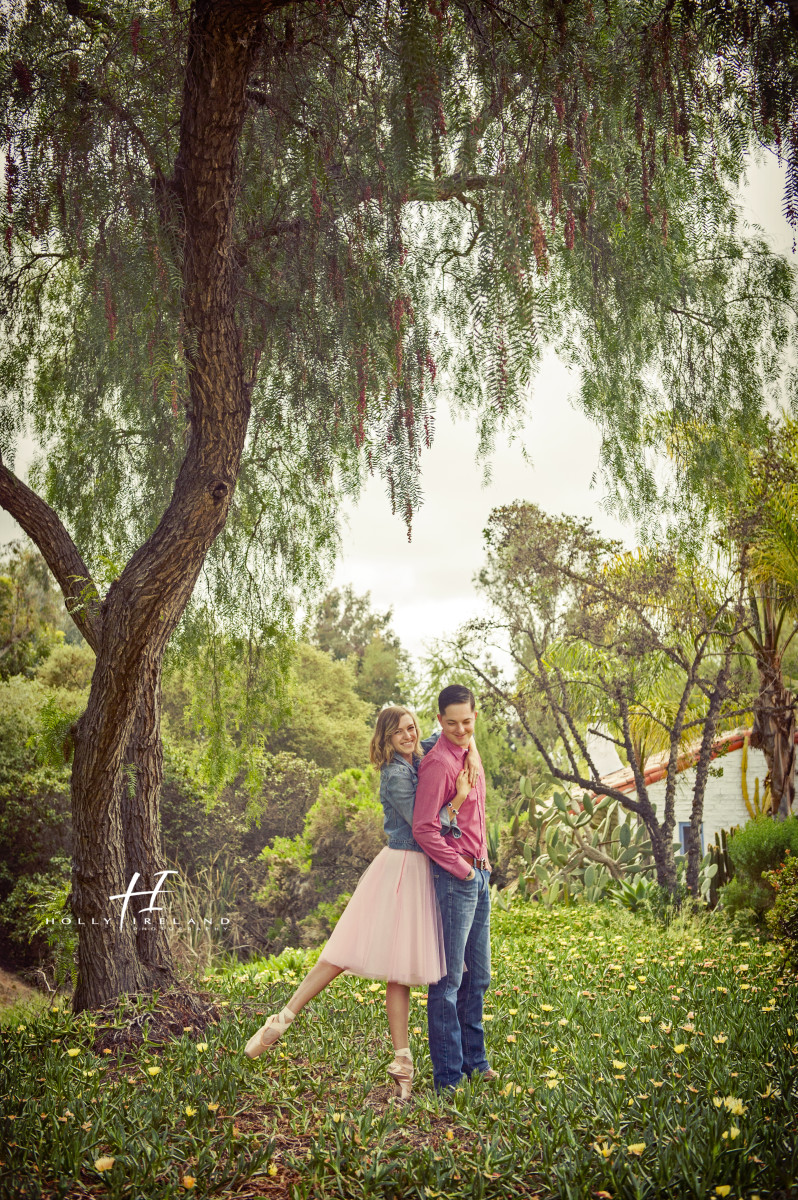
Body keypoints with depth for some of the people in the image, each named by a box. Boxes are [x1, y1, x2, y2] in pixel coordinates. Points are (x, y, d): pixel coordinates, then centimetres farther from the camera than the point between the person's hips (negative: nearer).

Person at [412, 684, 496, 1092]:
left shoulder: (469, 754, 12)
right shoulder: (438, 763, -16)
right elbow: (424, 829, -20)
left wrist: (483, 865, 14)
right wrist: (461, 869, -13)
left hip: (478, 875, 9)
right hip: (454, 878, -9)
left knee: (477, 976, 17)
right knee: (449, 979, 0)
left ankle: (473, 1058, 30)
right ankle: (448, 1077, 9)